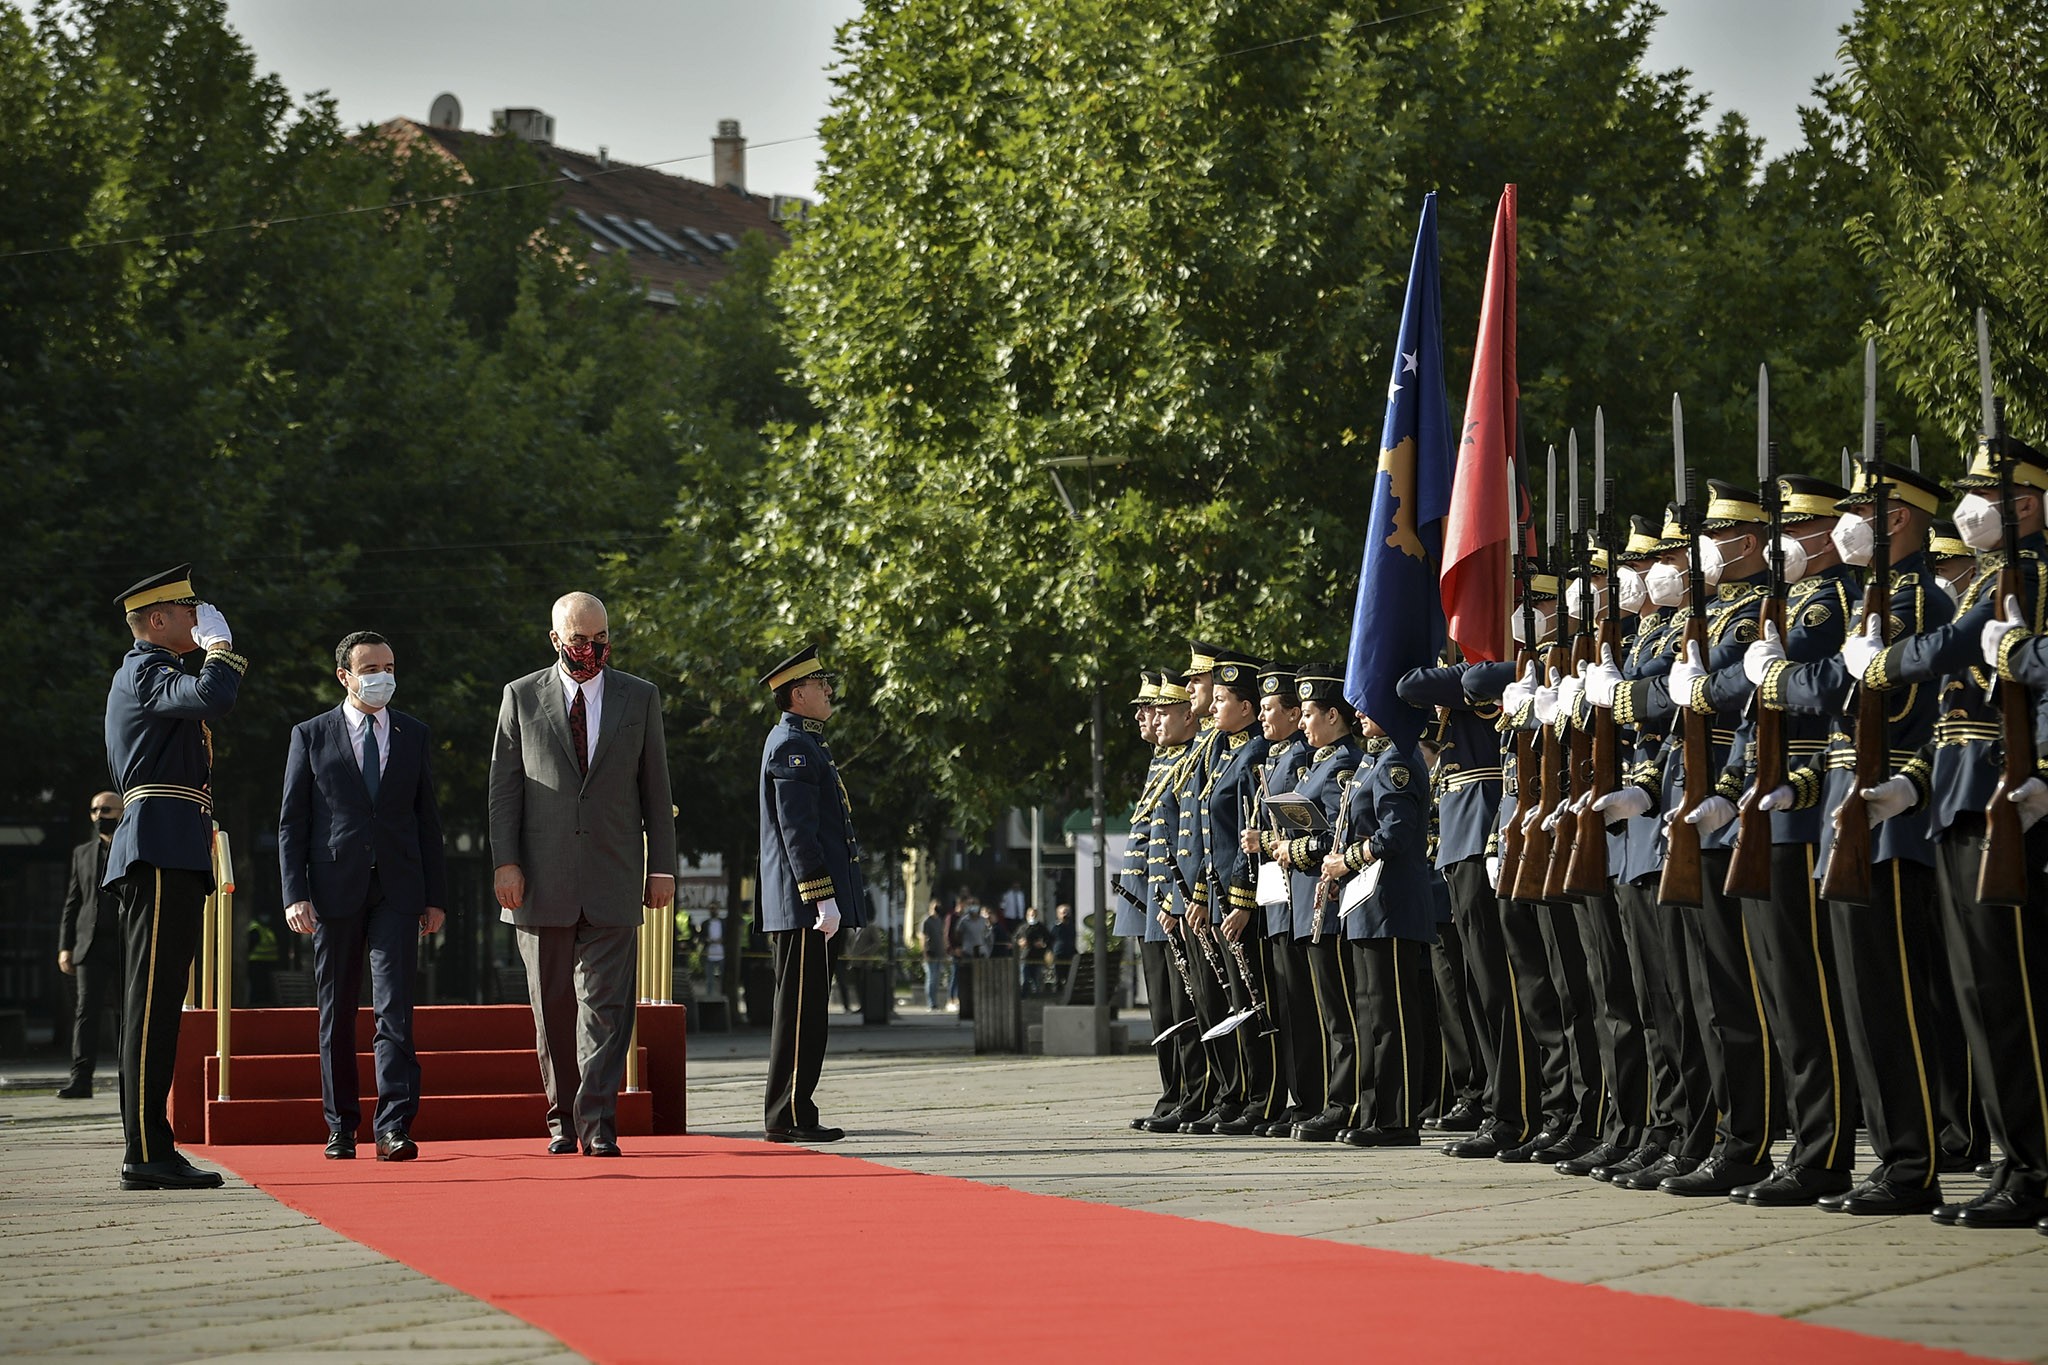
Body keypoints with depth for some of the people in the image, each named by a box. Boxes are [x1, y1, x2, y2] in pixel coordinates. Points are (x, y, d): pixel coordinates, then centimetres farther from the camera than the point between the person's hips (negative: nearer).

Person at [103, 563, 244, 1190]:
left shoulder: (146, 675, 26)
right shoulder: (145, 672, -7)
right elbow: (212, 697, -27)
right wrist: (220, 641, -10)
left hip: (164, 860, 11)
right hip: (164, 852, -11)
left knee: (154, 1003, 8)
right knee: (153, 1001, -13)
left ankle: (149, 1149, 9)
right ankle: (148, 1152, -16)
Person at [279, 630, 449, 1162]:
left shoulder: (415, 736, 12)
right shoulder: (310, 736, 6)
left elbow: (428, 820, 13)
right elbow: (291, 823, 3)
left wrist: (436, 897, 8)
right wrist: (295, 894, -7)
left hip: (397, 891, 1)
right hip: (335, 889, 0)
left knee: (395, 1009, -10)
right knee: (337, 1014, 5)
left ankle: (394, 1128, -13)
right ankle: (341, 1128, 13)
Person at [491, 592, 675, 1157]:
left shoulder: (640, 698, 9)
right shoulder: (521, 697, 7)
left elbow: (655, 788, 10)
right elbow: (504, 786, 4)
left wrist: (662, 866, 4)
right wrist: (505, 862, -5)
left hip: (612, 879, 0)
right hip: (542, 881, 0)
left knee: (606, 1004, -8)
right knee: (553, 1007, 6)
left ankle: (598, 1123, -10)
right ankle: (562, 1118, 16)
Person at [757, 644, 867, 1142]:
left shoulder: (804, 745, 21)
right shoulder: (792, 746, -12)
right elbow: (797, 830, -19)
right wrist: (821, 897, -22)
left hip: (798, 907, 11)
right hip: (799, 901, -11)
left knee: (804, 1006, 11)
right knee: (801, 1007, -9)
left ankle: (790, 1114, 14)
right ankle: (790, 1115, -8)